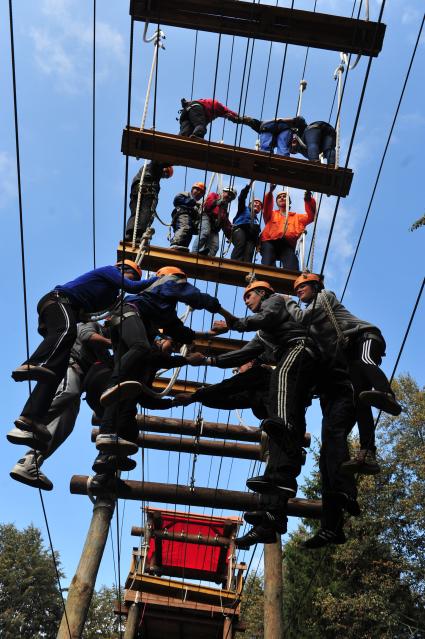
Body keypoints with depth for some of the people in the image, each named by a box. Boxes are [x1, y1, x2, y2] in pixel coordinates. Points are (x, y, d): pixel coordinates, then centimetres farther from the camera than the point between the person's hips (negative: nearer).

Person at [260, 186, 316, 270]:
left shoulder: (296, 217, 36)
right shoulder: (272, 214, 33)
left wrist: (308, 200, 1)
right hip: (270, 242, 0)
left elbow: (311, 216, 20)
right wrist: (270, 192, -9)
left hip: (287, 244, 0)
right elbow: (267, 207, 11)